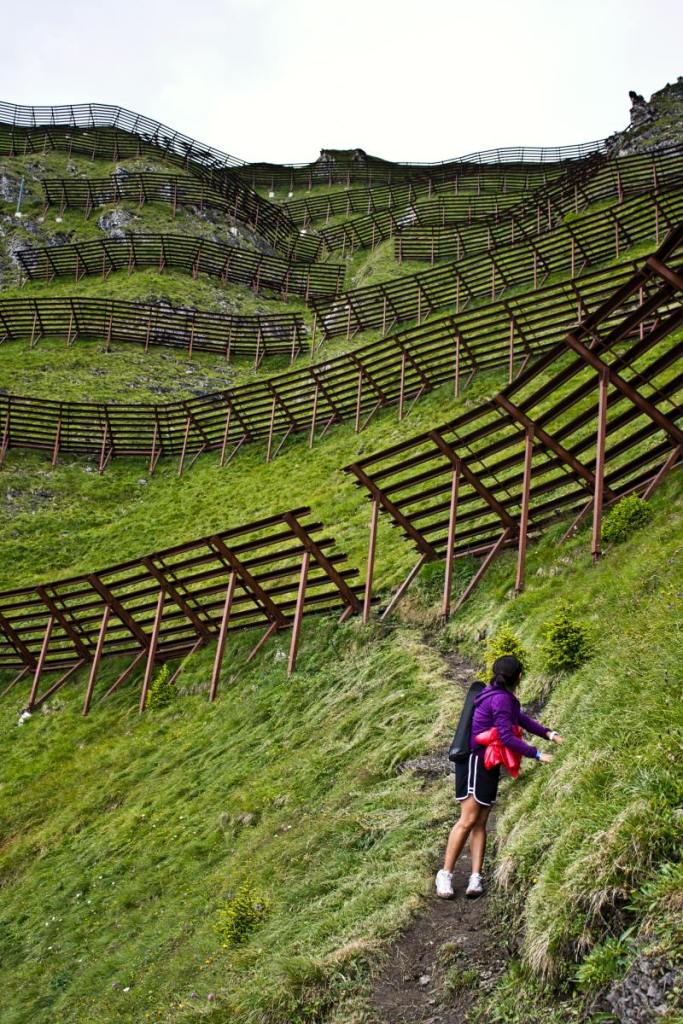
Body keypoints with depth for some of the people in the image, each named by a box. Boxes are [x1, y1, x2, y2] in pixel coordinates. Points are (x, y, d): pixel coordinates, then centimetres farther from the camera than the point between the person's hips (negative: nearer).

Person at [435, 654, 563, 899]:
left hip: (489, 764, 10)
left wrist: (547, 733, 16)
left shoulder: (504, 696, 12)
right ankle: (445, 874, -5)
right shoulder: (500, 699, -18)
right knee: (468, 819, -11)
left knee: (480, 822, 3)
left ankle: (475, 878, -1)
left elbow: (520, 718, 25)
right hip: (475, 760, -10)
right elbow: (507, 737, -20)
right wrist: (537, 755, -16)